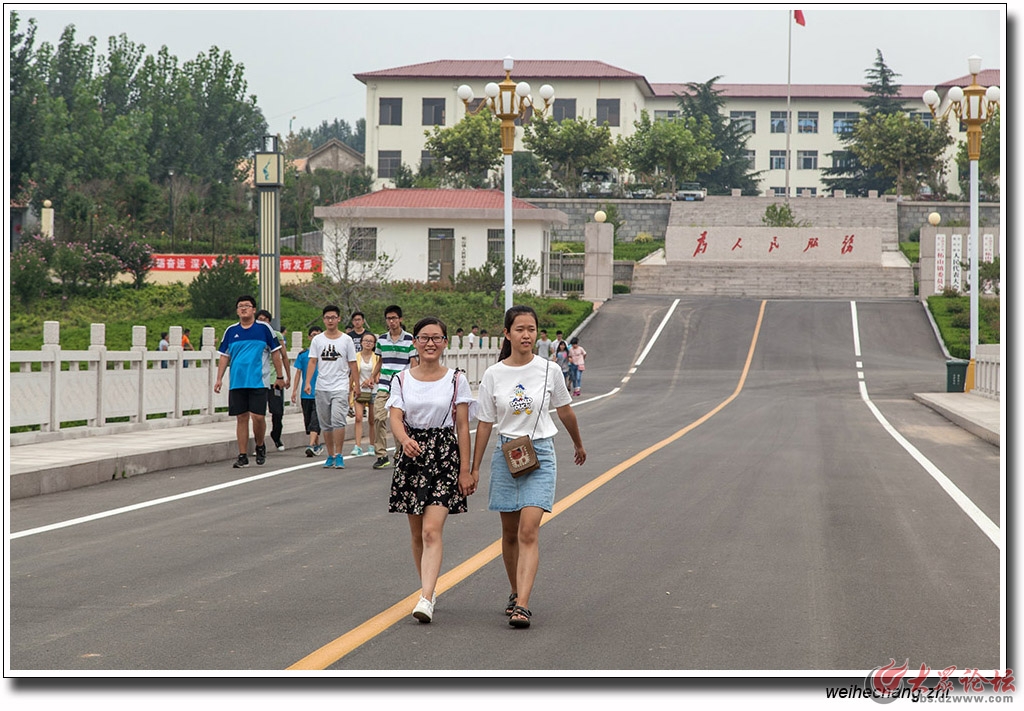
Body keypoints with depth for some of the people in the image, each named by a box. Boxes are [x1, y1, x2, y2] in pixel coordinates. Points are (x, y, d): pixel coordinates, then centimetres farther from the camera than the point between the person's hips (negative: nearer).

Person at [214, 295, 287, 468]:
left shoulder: (264, 328, 1)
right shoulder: (231, 331, 9)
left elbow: (275, 353, 6)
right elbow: (224, 356, 13)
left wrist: (280, 376, 5)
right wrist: (219, 379, 6)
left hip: (258, 381, -2)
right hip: (237, 383, 3)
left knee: (258, 416, -9)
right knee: (241, 418, 3)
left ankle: (260, 446, 18)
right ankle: (242, 456, 8)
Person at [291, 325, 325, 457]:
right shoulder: (303, 354, 7)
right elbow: (298, 373, 9)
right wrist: (294, 390, 4)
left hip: (320, 393, -3)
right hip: (305, 393, 3)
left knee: (315, 420, -14)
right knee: (308, 420, 9)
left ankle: (311, 445, -23)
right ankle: (318, 445, 23)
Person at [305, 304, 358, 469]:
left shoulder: (346, 340, 3)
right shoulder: (317, 340, 7)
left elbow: (352, 363, 7)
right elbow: (312, 362, 5)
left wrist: (355, 384, 2)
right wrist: (308, 383, -5)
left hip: (340, 387, -3)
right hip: (321, 387, 3)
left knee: (337, 420, -17)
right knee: (325, 424, 7)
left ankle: (339, 456, -11)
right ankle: (330, 456, 17)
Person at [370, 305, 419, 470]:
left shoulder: (409, 339, -2)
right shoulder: (382, 339, 10)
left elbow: (414, 363, -2)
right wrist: (373, 376, 12)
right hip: (384, 386, 3)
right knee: (378, 418, -9)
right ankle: (381, 455, -6)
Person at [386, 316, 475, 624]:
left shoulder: (456, 380, 1)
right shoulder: (401, 380, 5)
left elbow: (462, 427, 1)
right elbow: (395, 418, -6)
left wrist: (465, 470, -3)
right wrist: (405, 440, -29)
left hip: (445, 457, -3)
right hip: (411, 457, 3)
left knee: (432, 530, -15)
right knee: (417, 534, 10)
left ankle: (425, 599, -23)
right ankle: (428, 590, 27)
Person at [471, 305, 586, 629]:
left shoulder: (548, 370, -2)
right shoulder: (493, 375, -1)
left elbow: (565, 411, 13)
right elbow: (485, 423, 5)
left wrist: (578, 445, 25)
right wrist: (474, 468, 6)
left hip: (540, 454, -2)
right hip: (506, 453, 2)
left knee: (528, 532, -13)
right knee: (510, 534, 11)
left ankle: (521, 606, -20)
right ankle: (516, 593, 29)